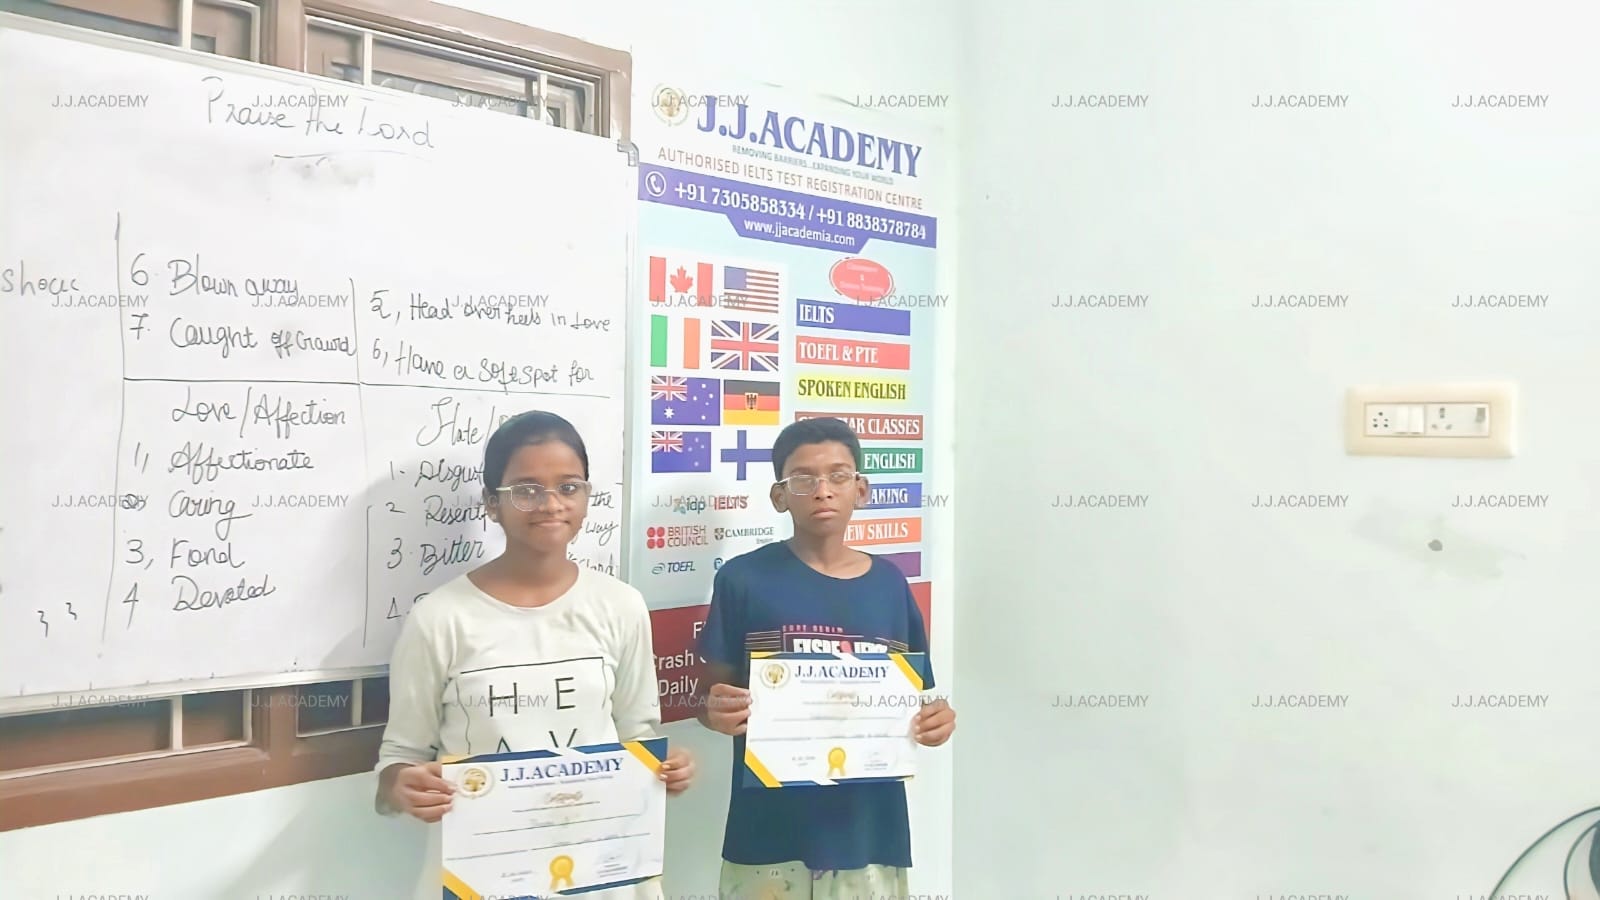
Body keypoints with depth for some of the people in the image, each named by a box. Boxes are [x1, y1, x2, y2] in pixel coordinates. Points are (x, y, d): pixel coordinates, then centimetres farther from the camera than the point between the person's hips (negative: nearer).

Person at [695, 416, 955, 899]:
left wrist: (934, 720, -9)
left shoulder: (889, 584, 4)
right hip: (769, 834, -2)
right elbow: (711, 690, 0)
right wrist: (715, 709, -21)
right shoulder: (743, 578, -4)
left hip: (869, 831, 3)